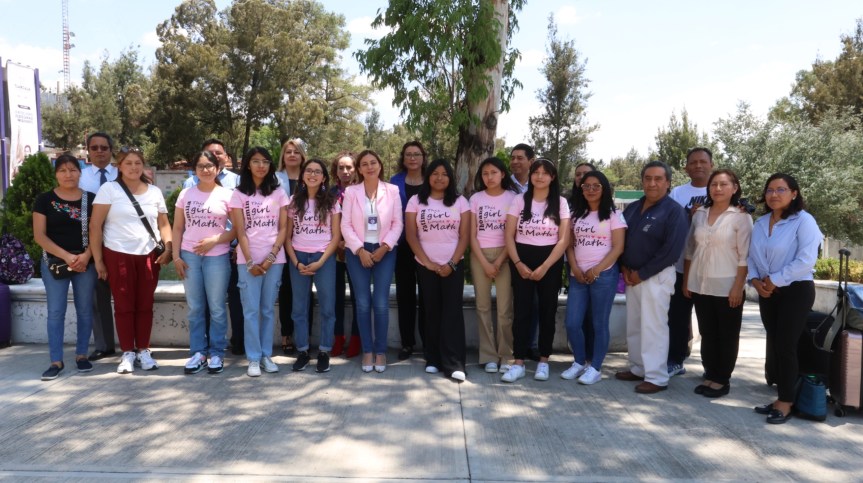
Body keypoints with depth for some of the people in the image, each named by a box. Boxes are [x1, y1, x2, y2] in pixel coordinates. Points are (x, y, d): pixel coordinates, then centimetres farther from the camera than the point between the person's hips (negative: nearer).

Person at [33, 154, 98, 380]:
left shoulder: (90, 199, 4)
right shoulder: (44, 200, 1)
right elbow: (39, 236, -3)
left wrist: (86, 255, -13)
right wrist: (66, 256, -14)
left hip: (85, 263, 1)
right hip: (54, 263, -1)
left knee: (85, 310, 7)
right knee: (56, 312, 1)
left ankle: (82, 355, 19)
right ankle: (56, 361, 8)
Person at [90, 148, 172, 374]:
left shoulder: (155, 191, 11)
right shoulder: (109, 189, 0)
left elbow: (163, 223, 12)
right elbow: (95, 225, -3)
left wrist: (168, 248, -4)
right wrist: (98, 259, -6)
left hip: (149, 255, 3)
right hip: (118, 255, -2)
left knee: (145, 305, 6)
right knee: (124, 306, 3)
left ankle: (143, 351, 17)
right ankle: (127, 353, 14)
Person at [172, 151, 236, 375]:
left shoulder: (227, 195, -1)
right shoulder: (186, 194, 7)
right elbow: (177, 228, 9)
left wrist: (214, 240, -14)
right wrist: (176, 256, 2)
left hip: (217, 257, -3)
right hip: (189, 256, 3)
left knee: (216, 308, 2)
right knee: (195, 308, 9)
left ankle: (217, 353, 13)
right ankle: (198, 352, 18)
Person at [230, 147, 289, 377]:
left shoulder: (279, 193, 8)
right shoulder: (239, 194, 4)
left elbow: (283, 228, 3)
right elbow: (240, 231, -1)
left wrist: (271, 257, -9)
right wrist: (250, 262, -10)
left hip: (274, 259, 1)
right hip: (248, 260, -1)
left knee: (268, 309, 7)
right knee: (251, 310, -1)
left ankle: (267, 355, 15)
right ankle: (253, 358, 6)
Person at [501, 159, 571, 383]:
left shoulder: (561, 203, 0)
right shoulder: (519, 200, 2)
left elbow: (563, 240, -5)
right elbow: (509, 236, -1)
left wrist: (544, 267, -14)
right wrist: (518, 263, -12)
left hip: (550, 262, 0)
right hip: (521, 260, 0)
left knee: (547, 311, 6)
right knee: (521, 311, -2)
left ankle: (543, 361, 17)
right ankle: (518, 363, 3)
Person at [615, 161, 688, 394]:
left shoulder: (674, 211, -10)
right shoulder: (632, 208, 11)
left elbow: (672, 250, -17)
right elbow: (621, 239, 15)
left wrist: (642, 273, -15)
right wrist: (624, 268, -1)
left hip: (657, 276, -7)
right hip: (632, 275, 7)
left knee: (653, 327, -4)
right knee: (634, 326, 13)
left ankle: (657, 377, 4)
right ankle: (638, 368, 26)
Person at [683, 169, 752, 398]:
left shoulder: (741, 217, -5)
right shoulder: (699, 214, 8)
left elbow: (745, 256, -8)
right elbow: (689, 249, 12)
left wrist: (738, 287, -14)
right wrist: (686, 280, 9)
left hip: (727, 287, -4)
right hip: (700, 285, 4)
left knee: (727, 336, 7)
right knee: (707, 333, 12)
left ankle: (722, 380, 17)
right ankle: (709, 375, 22)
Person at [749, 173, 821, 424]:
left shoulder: (803, 221, -11)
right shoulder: (760, 223, 10)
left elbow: (805, 261, -20)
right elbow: (752, 256, 11)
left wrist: (774, 280, -16)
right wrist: (755, 279, -7)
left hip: (796, 291, -7)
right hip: (767, 292, 7)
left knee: (785, 346, -5)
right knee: (774, 346, 10)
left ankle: (786, 402, 8)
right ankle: (781, 397, 21)